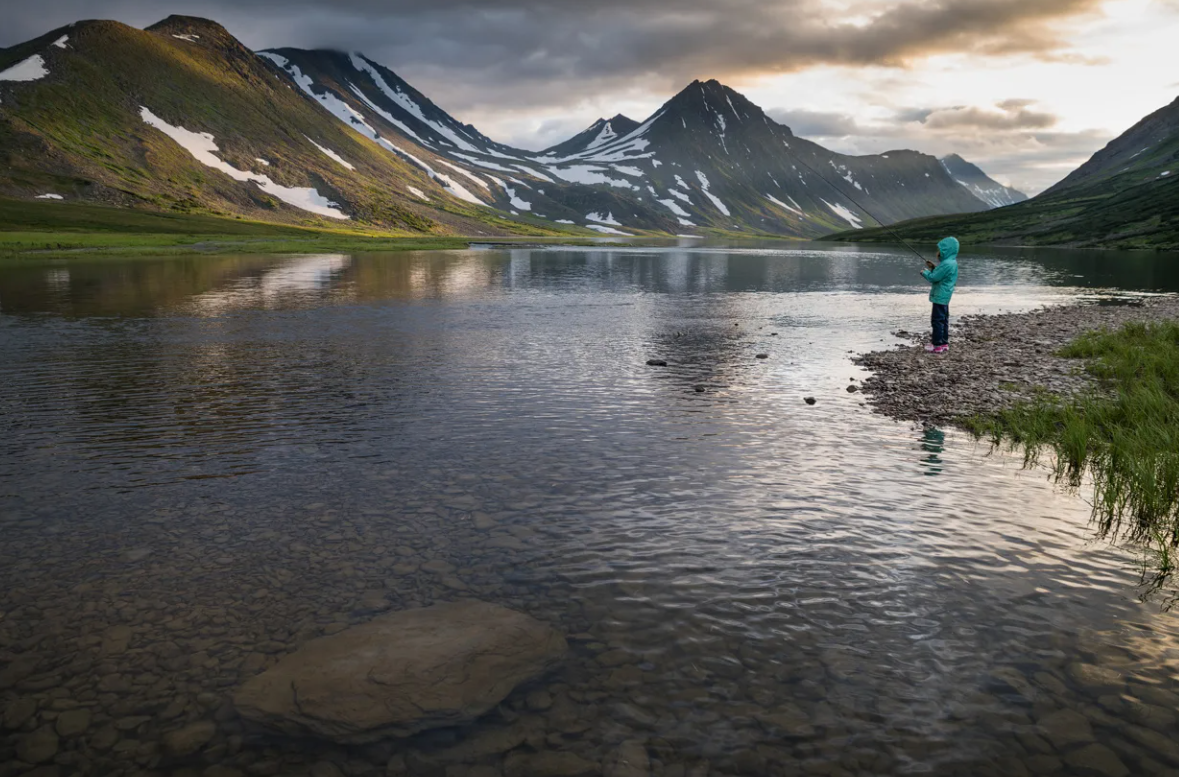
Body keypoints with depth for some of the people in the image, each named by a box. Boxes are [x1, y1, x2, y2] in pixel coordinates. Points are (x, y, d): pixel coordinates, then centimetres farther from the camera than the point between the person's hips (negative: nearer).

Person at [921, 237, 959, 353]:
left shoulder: (947, 264, -21)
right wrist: (933, 268, 10)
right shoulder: (952, 262, 12)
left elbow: (933, 278, -19)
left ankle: (937, 345, -6)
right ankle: (944, 342, 22)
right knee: (943, 319, 15)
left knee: (937, 320, -7)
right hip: (944, 296, 11)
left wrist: (925, 272, -2)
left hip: (940, 296, -11)